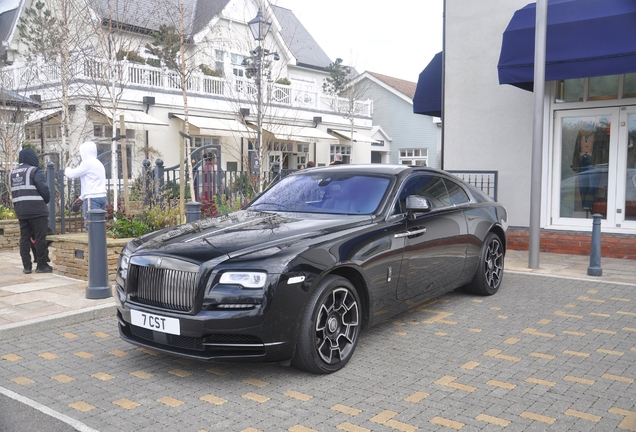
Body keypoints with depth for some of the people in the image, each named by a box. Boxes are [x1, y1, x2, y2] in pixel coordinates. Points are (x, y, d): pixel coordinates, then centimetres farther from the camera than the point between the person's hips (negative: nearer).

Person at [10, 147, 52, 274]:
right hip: (37, 209, -7)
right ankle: (42, 265, 1)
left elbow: (13, 192, 14)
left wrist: (18, 204, 17)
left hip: (20, 210, 7)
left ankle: (26, 266, 9)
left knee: (24, 238, 9)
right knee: (40, 237, -1)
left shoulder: (13, 173, 15)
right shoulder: (35, 171, -9)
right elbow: (44, 189, -16)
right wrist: (47, 200, 1)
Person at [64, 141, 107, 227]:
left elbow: (72, 174, -3)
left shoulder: (87, 163, -6)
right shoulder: (98, 163, 22)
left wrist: (67, 169, 19)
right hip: (101, 196, 8)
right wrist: (81, 197, 28)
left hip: (92, 198, -8)